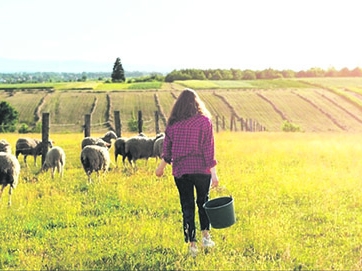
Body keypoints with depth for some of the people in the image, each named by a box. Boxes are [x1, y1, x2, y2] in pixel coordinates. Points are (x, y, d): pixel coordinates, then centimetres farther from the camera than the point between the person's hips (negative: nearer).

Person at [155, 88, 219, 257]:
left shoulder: (172, 123, 0)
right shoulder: (204, 121, -7)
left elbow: (167, 148, 7)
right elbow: (208, 148, -11)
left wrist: (162, 166, 24)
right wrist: (214, 172, -10)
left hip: (180, 171, 1)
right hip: (201, 170, -1)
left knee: (187, 206, 8)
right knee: (203, 202, 20)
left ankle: (192, 244, 9)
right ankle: (206, 236, 16)